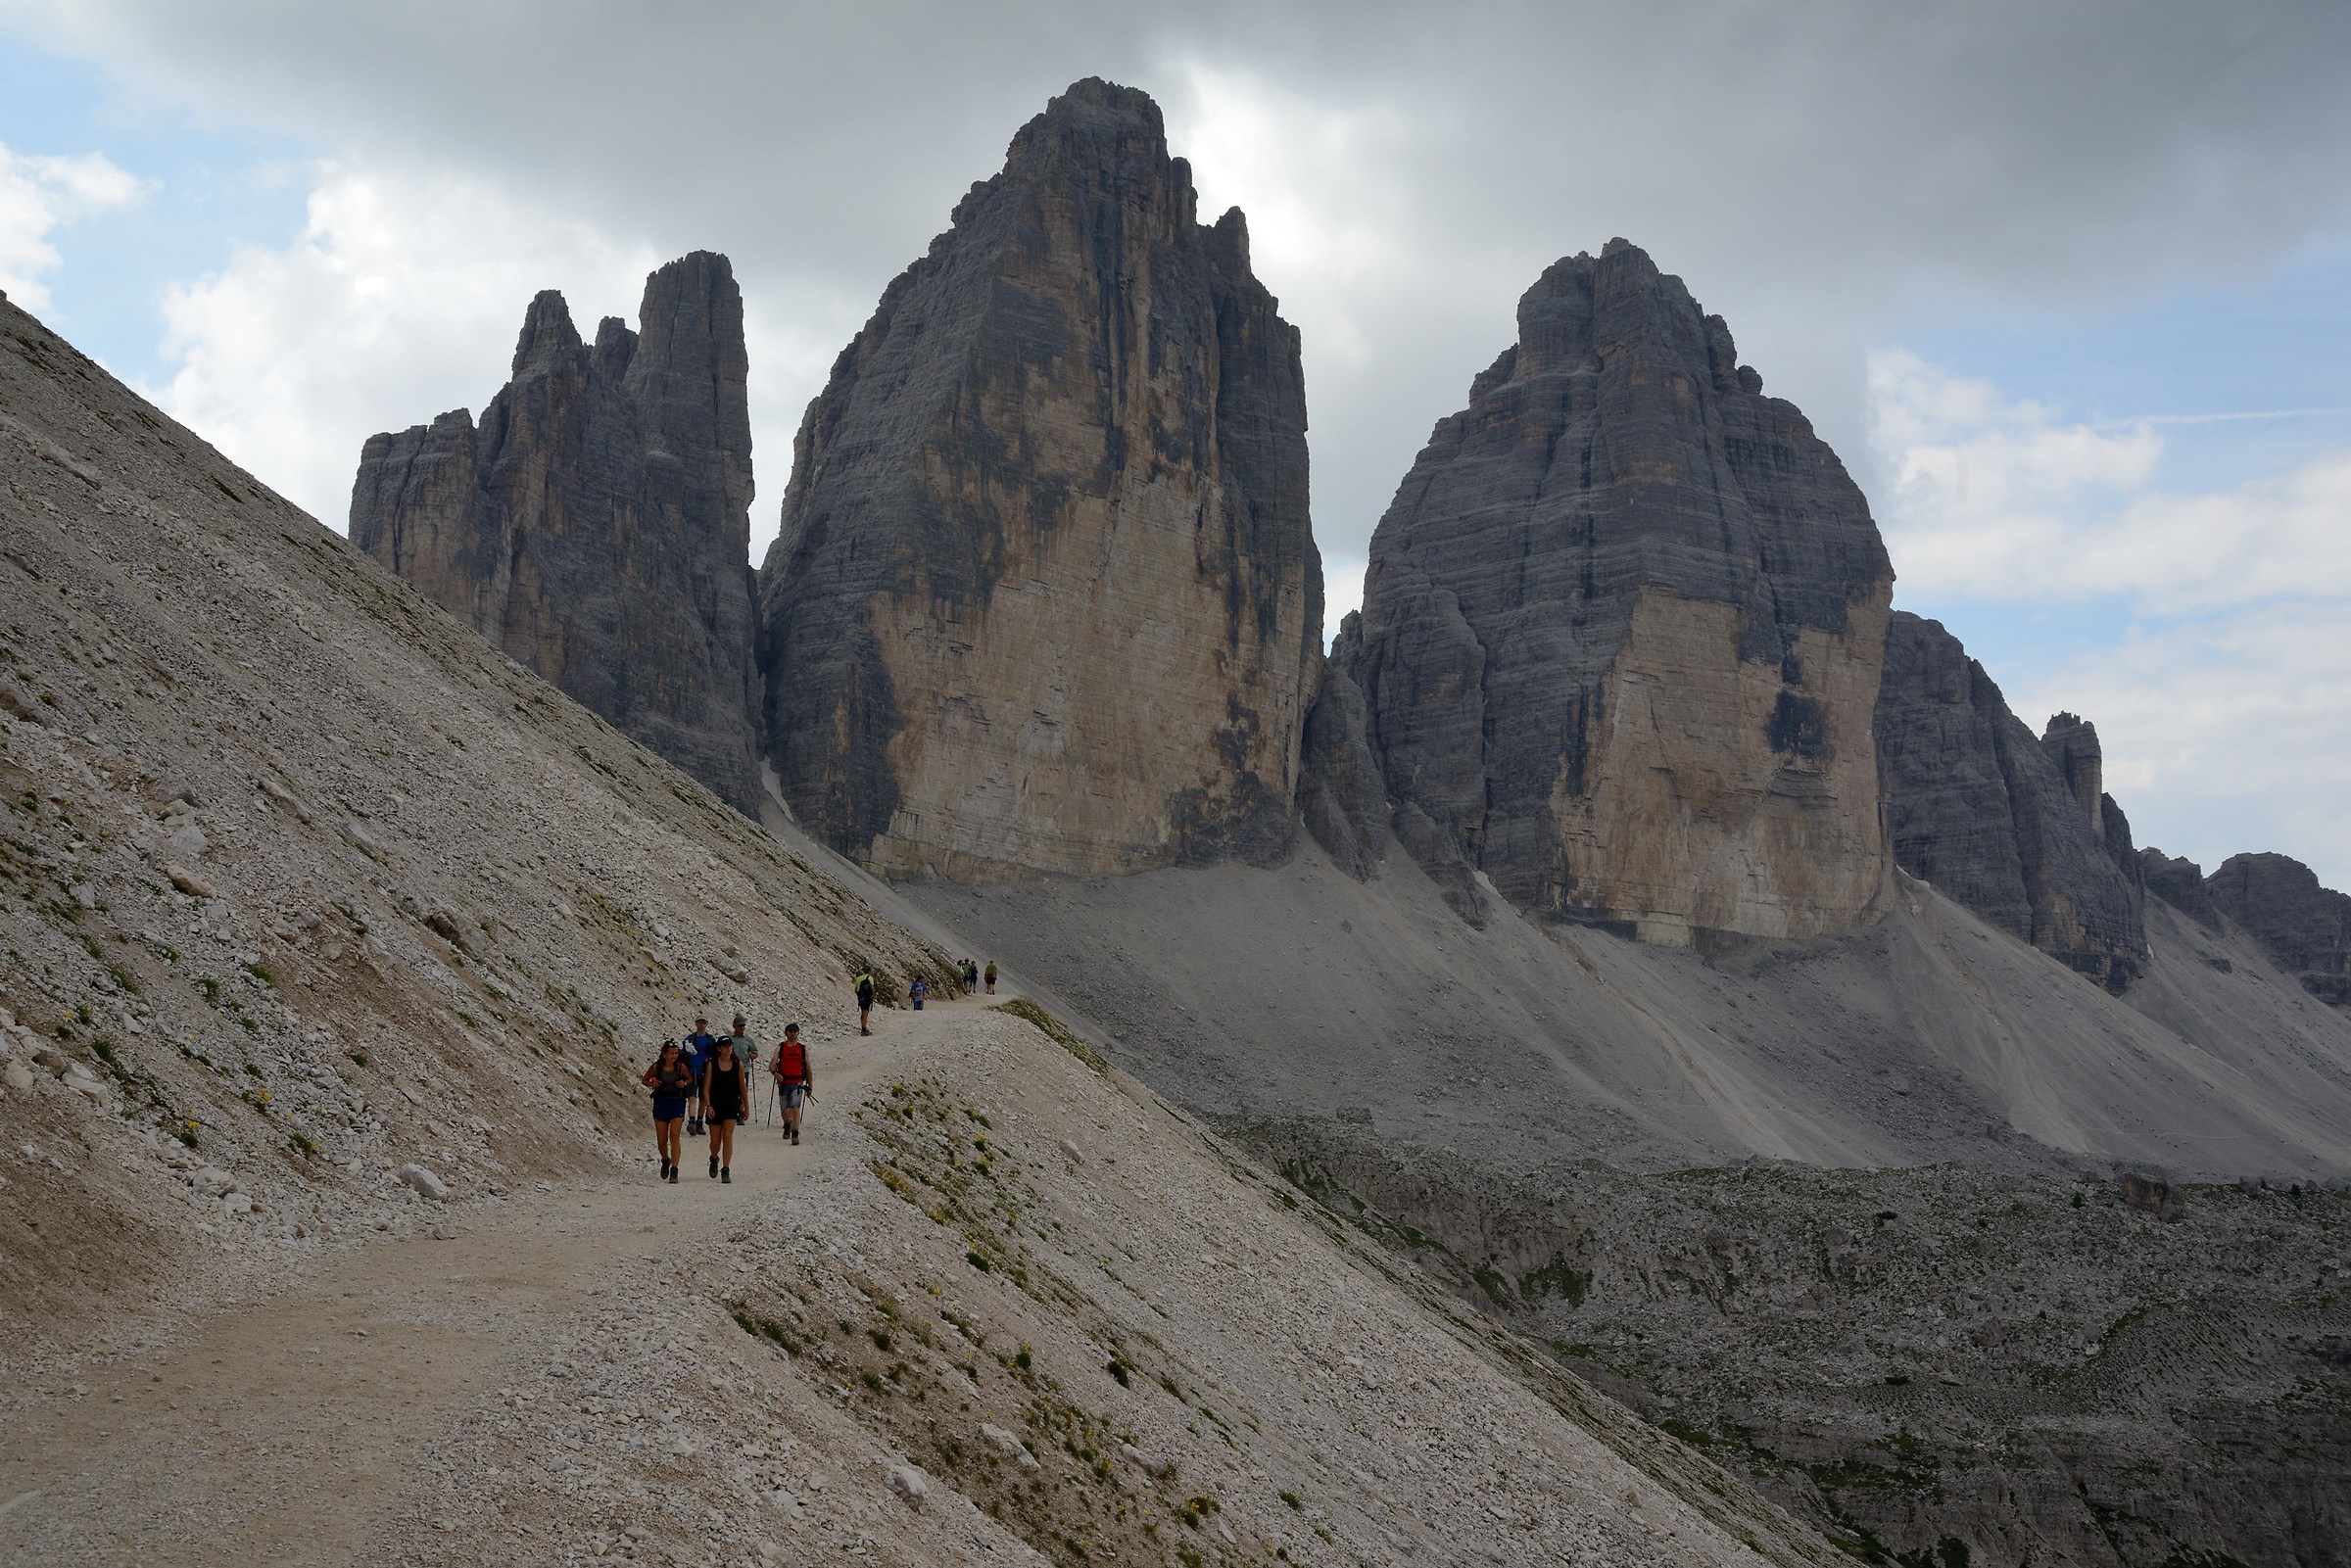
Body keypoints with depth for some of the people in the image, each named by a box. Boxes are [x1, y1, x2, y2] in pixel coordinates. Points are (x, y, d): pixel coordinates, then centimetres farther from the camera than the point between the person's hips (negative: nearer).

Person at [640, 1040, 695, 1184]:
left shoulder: (681, 1067, -4)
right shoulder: (656, 1067, -4)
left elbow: (690, 1078, 13)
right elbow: (644, 1080, 10)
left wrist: (685, 1083, -9)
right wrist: (652, 1084, -12)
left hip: (677, 1103, -1)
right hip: (661, 1103, 1)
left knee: (674, 1136, -14)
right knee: (661, 1140, 7)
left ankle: (674, 1171, -15)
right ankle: (665, 1161, 38)